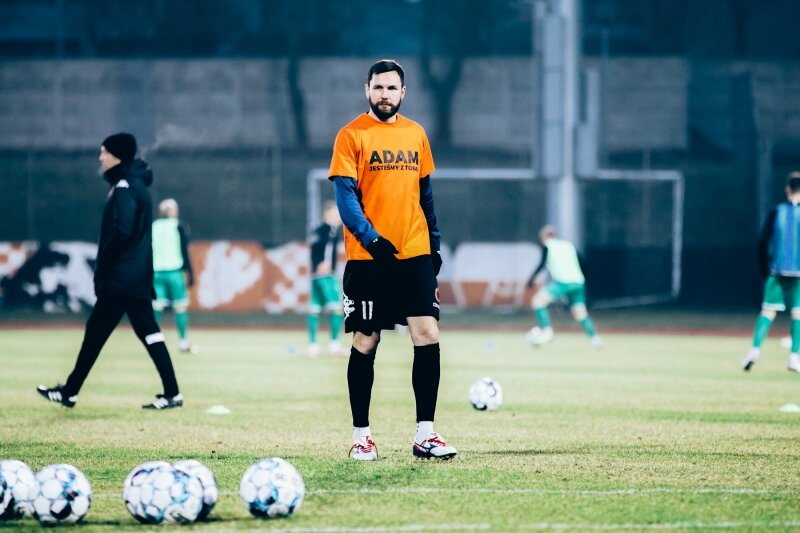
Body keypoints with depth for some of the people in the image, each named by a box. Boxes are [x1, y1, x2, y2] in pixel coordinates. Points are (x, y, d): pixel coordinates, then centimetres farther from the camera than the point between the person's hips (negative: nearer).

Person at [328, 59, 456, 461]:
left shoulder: (415, 134, 12)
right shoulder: (352, 136, -3)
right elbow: (344, 195, -10)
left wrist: (435, 244, 15)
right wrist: (371, 239, -21)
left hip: (415, 254, 4)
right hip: (368, 258, -4)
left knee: (428, 336, -6)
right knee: (365, 343, 2)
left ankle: (425, 434, -2)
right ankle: (361, 435, 12)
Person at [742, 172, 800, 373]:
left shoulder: (777, 211, 4)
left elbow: (763, 242, 2)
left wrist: (764, 268, 11)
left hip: (776, 271, 2)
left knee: (768, 310, 5)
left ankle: (755, 348, -13)